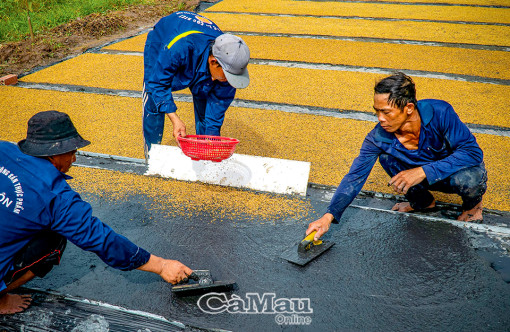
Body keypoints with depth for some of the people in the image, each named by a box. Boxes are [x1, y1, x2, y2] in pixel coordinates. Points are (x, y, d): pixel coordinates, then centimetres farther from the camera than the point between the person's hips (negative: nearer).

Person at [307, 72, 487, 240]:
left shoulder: (440, 113, -31)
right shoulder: (378, 137, -24)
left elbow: (473, 151, -30)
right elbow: (355, 176, -23)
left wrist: (423, 171, -40)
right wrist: (329, 216, -34)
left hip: (461, 170, -2)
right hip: (426, 179, 3)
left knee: (467, 179, -36)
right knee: (386, 156, -20)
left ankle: (472, 204, 3)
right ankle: (422, 201, 5)